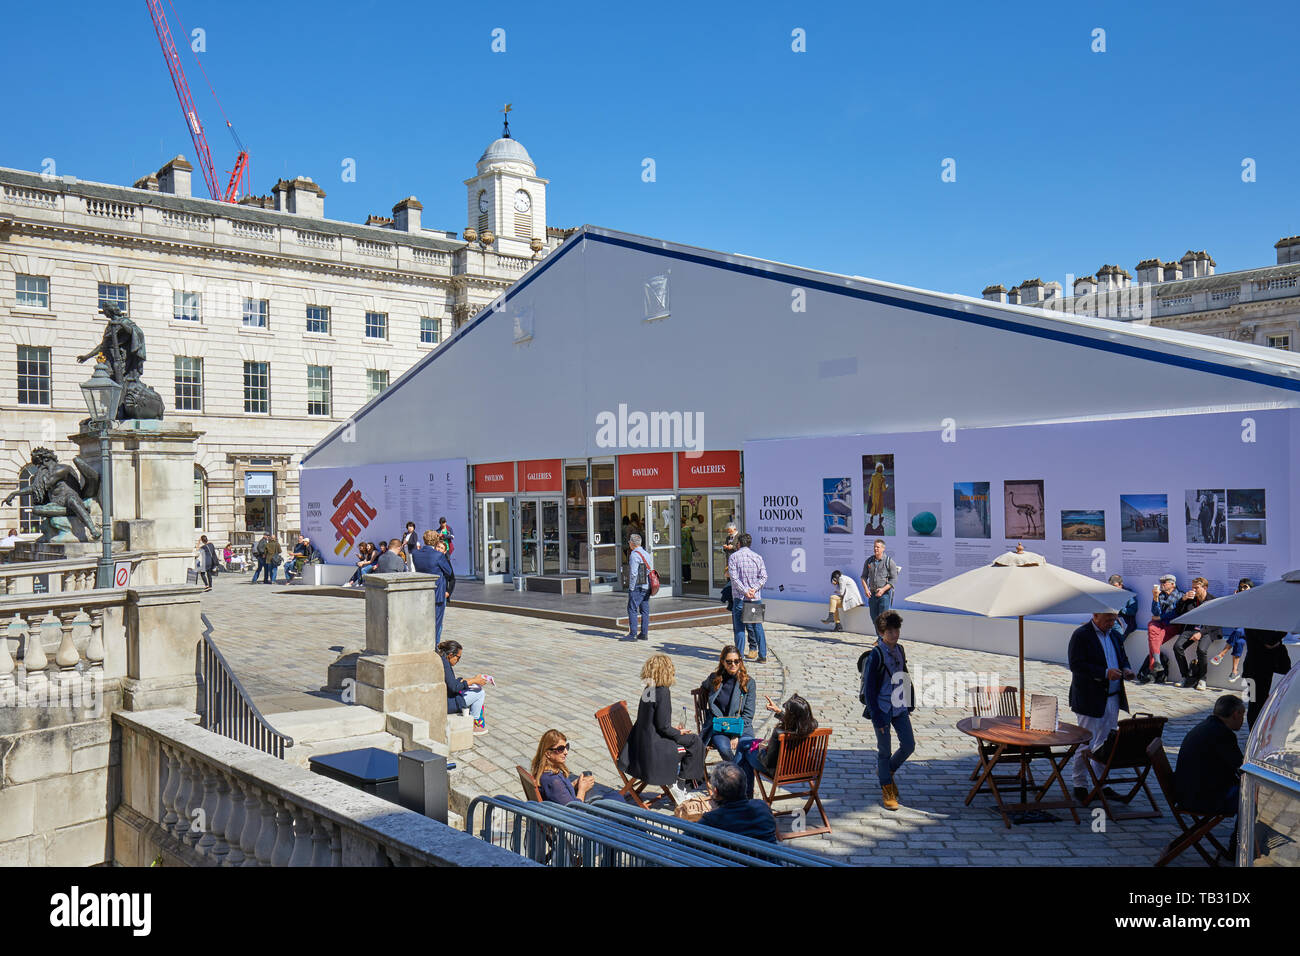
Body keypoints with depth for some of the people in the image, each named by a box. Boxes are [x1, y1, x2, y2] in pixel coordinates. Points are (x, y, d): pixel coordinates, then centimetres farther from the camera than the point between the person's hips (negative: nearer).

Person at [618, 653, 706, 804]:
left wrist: (673, 729, 16)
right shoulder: (663, 692, -20)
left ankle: (679, 787, 24)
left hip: (642, 744, 9)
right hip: (654, 748, -9)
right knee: (695, 742, 2)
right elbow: (663, 726, -19)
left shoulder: (648, 690, 5)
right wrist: (679, 733, -2)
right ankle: (678, 782, 11)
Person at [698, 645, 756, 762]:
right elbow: (702, 690, 32)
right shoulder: (714, 679, 7)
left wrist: (736, 735, -13)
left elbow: (748, 714, -1)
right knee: (724, 749, -32)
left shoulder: (749, 682, 3)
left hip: (741, 727, -1)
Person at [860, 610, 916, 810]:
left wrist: (909, 704, 15)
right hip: (882, 709, -6)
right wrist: (877, 718, -16)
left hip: (899, 707, 6)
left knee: (909, 745, 8)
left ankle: (887, 771, 33)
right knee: (885, 750, 4)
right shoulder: (875, 655, -17)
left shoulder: (899, 650, 5)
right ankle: (887, 791, 20)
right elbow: (869, 689, -15)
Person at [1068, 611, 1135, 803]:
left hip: (1113, 699, 7)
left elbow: (1123, 658, 24)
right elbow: (1076, 665, -20)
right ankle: (1080, 785, 10)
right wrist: (1105, 673, -25)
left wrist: (1125, 669, 0)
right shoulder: (1081, 635, -12)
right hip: (1089, 700, -7)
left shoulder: (1115, 635, 12)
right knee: (1086, 744, -1)